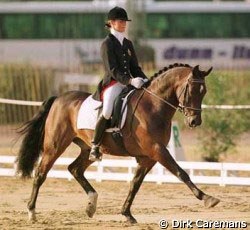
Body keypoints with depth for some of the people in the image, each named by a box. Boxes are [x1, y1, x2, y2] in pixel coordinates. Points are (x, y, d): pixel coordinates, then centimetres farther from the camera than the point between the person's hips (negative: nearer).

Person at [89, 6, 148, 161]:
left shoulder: (128, 44, 18)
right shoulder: (108, 44, -3)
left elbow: (135, 67, 19)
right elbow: (113, 71, -13)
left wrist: (146, 81, 0)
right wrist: (130, 81, -27)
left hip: (128, 83, 7)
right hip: (112, 84, -7)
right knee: (107, 112, -30)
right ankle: (95, 148, -21)